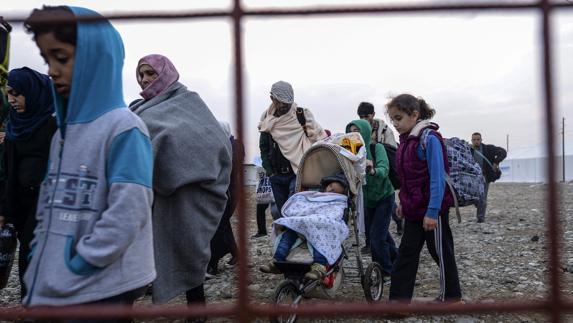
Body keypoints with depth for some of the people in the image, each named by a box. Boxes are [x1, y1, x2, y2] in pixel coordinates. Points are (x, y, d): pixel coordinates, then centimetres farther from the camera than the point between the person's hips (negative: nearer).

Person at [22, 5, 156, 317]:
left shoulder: (124, 128, -15)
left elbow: (127, 214, -21)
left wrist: (77, 266, -15)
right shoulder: (64, 132, 9)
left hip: (103, 290, -7)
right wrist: (42, 258, 5)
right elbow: (49, 202, 15)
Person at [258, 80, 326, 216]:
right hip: (277, 175, 5)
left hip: (297, 173, -4)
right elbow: (264, 149, 14)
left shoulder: (302, 115, -5)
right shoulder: (267, 119, 7)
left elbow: (320, 139, -4)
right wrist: (270, 172, 5)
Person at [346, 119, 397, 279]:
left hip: (383, 198, -5)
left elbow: (384, 169, -34)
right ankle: (396, 259, 43)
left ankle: (386, 272, 8)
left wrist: (372, 171, -56)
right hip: (366, 200, 5)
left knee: (377, 236, -11)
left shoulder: (377, 148, -17)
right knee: (377, 234, 17)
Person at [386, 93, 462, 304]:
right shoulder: (407, 139, 8)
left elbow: (438, 178, -21)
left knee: (440, 252, 8)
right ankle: (399, 298, 14)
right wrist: (404, 203, 15)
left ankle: (451, 296, 26)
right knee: (406, 253, 8)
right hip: (414, 209, 8)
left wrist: (432, 211, -23)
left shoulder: (429, 138, -17)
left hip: (432, 209, -8)